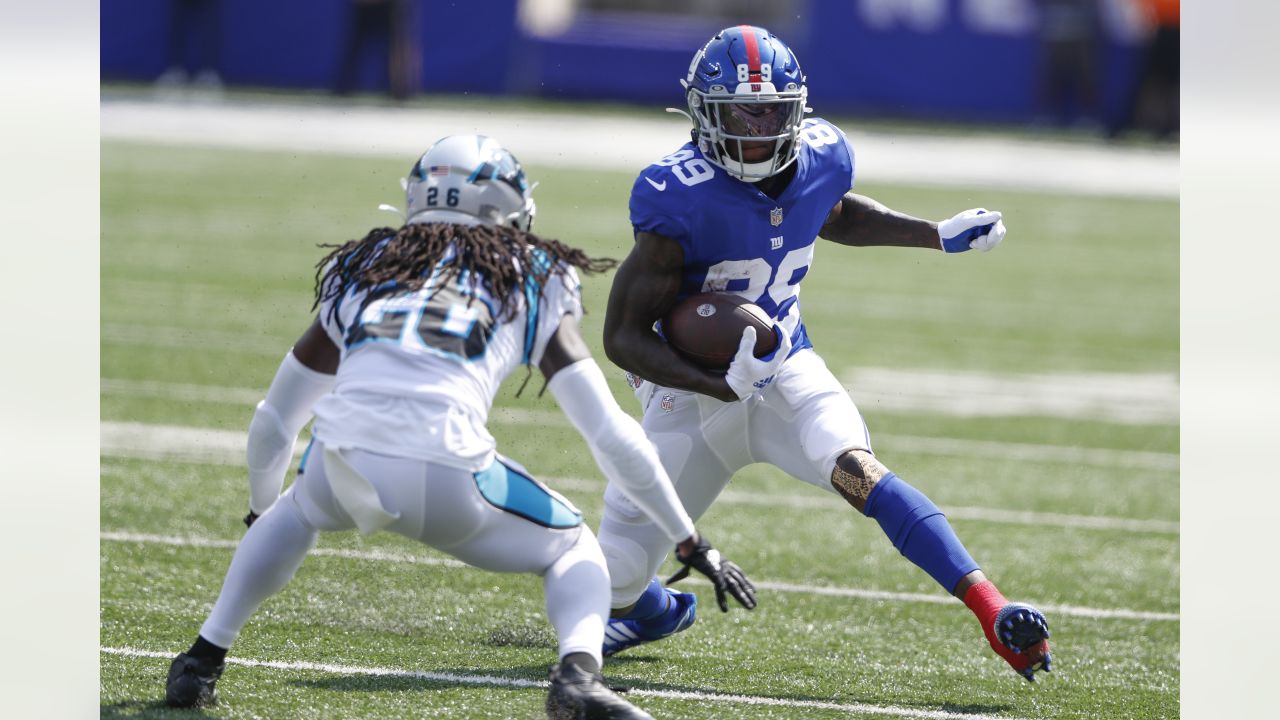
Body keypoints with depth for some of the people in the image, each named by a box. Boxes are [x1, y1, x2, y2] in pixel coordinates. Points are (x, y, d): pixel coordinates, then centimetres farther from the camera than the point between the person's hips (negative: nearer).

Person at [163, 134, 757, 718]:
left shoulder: (363, 271, 29)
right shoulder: (533, 284, 22)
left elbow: (274, 423, 37)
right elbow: (612, 437, 17)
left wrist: (261, 511, 56)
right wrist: (691, 543, 27)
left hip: (345, 466, 3)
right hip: (447, 483, -3)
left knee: (298, 510, 39)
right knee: (573, 549, 25)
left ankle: (203, 659, 29)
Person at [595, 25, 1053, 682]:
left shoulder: (820, 159, -9)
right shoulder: (681, 199, -26)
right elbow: (623, 338, -23)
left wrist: (938, 236, 12)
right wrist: (725, 386, -35)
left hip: (785, 370, 2)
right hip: (694, 391, -2)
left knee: (856, 469, -29)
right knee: (613, 584, 2)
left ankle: (995, 614, -36)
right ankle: (655, 611, 42)